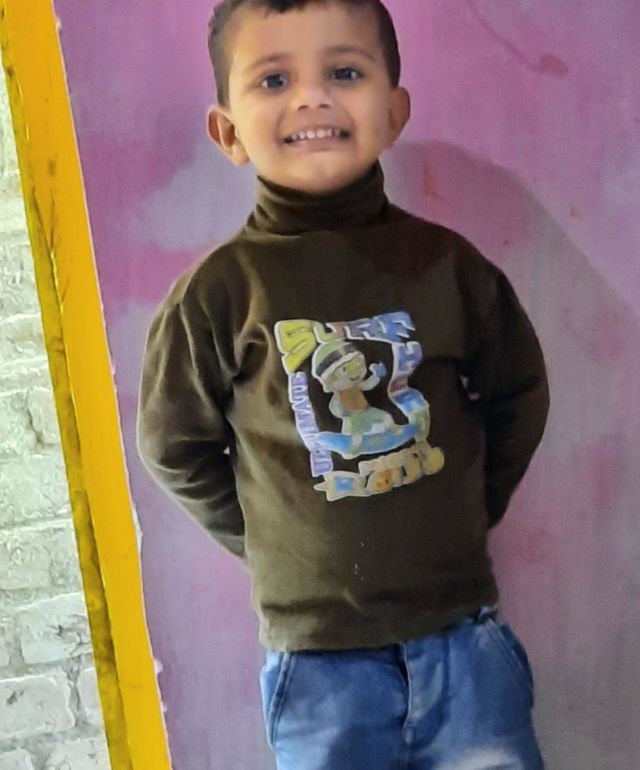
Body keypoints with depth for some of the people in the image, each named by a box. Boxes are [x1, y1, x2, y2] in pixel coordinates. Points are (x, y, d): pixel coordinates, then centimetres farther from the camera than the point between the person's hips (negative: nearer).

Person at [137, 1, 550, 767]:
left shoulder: (446, 263, -3)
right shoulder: (219, 291, -9)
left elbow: (518, 398, 11)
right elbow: (175, 449, 3)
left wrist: (462, 513, 10)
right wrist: (271, 541, 4)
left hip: (464, 633, 2)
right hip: (317, 656, -1)